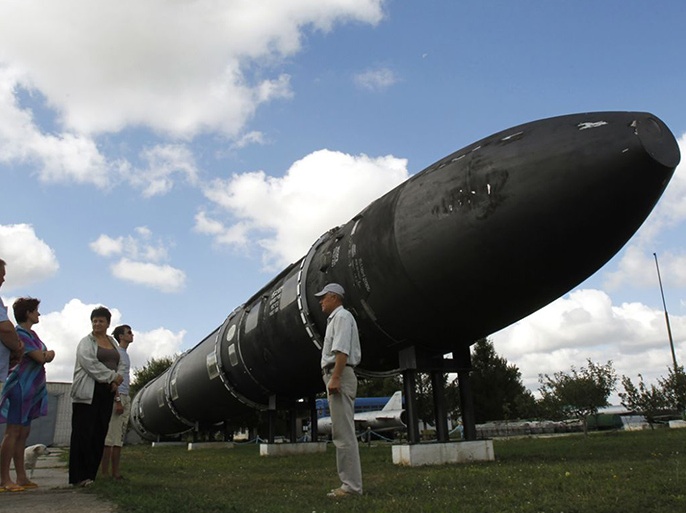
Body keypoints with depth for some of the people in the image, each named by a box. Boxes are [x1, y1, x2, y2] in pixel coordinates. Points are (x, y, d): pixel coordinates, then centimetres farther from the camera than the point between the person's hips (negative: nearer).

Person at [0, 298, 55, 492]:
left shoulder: (32, 334, 17)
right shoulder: (20, 334, -12)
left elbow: (47, 356, 18)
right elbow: (40, 357, -16)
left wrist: (47, 354, -2)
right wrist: (47, 354, 3)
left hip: (32, 390, 9)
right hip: (20, 388, -9)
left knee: (23, 433, 10)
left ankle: (21, 477, 14)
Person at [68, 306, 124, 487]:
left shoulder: (112, 342, 18)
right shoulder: (86, 342, -1)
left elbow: (120, 364, 15)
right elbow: (92, 365, -13)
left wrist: (117, 380, -4)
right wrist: (113, 377, -10)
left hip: (107, 392, 6)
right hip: (88, 393, -6)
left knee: (100, 434, 4)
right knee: (84, 433, -7)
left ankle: (91, 474, 10)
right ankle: (79, 477, -5)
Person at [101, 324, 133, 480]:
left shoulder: (125, 354, 21)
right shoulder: (116, 352, -7)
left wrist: (126, 400, 17)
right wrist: (118, 400, -20)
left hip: (125, 398, 9)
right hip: (117, 397, -9)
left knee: (120, 437, 9)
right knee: (110, 436, -8)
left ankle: (115, 473, 12)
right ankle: (104, 472, -6)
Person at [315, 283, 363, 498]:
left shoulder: (341, 316, -5)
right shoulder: (335, 319, 25)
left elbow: (342, 350, -18)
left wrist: (335, 377, -26)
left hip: (339, 376, -11)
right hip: (338, 377, 11)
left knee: (343, 433, -12)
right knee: (343, 433, 10)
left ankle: (351, 485, -11)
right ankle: (350, 483, 13)